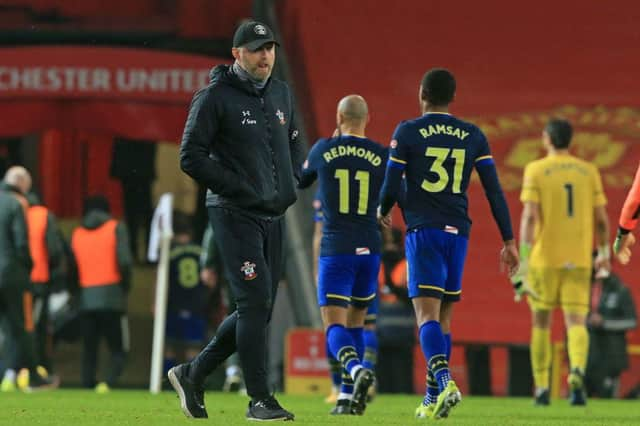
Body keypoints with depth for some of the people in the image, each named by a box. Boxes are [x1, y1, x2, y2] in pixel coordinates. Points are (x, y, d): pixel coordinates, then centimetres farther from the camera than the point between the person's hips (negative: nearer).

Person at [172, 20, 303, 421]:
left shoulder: (281, 93, 13)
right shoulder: (215, 96, -9)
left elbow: (294, 144, 26)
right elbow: (191, 156, -12)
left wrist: (292, 185, 8)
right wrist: (238, 189, -15)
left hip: (274, 216, 8)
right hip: (235, 214, -7)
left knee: (259, 310, 9)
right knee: (255, 302, -12)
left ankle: (192, 374, 22)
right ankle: (260, 399, -7)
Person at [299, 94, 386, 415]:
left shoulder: (324, 149, -1)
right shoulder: (381, 156, 0)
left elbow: (300, 182, 19)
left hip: (335, 249, -3)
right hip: (369, 249, 3)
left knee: (334, 324, -6)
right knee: (355, 321, 18)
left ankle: (356, 369, -36)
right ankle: (348, 396, 16)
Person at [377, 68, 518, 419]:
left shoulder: (407, 133, -1)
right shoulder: (473, 136, 8)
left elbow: (391, 187, -2)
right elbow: (494, 191, 3)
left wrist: (383, 211, 20)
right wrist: (508, 241, 6)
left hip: (423, 231, -4)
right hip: (458, 232, 4)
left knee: (427, 314, -11)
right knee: (444, 317, 13)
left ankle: (444, 382, -33)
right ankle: (432, 399, 15)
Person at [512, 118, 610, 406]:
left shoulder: (535, 170, -3)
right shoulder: (589, 172, 6)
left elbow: (530, 215, -12)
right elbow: (601, 219, 6)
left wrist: (523, 261, -15)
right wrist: (603, 253, 20)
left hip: (544, 258, -2)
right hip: (578, 260, 2)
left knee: (541, 321, 13)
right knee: (576, 322, -3)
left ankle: (541, 389, 15)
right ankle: (577, 374, -31)